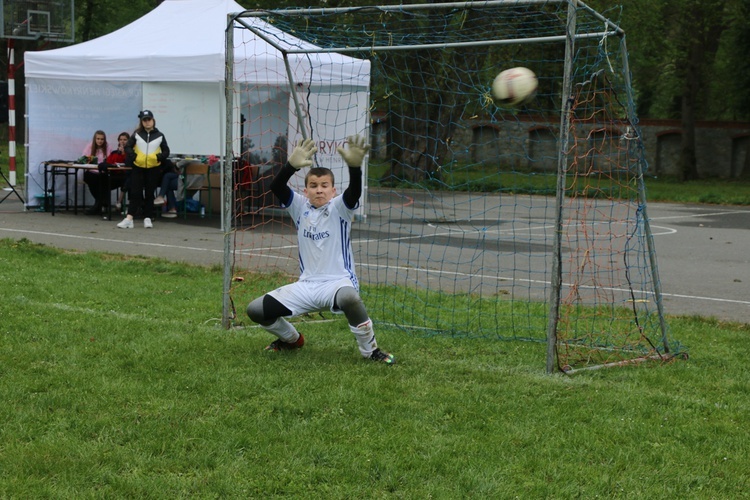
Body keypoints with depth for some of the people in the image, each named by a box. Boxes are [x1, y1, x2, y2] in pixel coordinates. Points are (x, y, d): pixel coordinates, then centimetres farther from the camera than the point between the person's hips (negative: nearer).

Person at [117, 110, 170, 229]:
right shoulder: (137, 134, 3)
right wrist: (133, 156, -15)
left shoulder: (159, 136, 3)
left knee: (149, 194, 7)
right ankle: (129, 219, -7)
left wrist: (159, 157, -15)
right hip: (138, 167, 0)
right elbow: (128, 147, 3)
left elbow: (166, 151, 5)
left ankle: (148, 218, 14)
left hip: (153, 169, 0)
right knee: (135, 193, -3)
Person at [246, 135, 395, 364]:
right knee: (255, 310, 0)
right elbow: (276, 187, -12)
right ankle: (291, 339, 29)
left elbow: (355, 191, -26)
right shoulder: (300, 207, 4)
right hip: (307, 285, 5)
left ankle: (370, 350, -17)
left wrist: (354, 166, -47)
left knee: (349, 297, -41)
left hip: (338, 282, -5)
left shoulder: (339, 208, -4)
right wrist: (292, 165, -32)